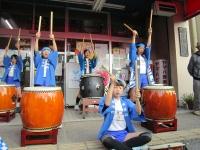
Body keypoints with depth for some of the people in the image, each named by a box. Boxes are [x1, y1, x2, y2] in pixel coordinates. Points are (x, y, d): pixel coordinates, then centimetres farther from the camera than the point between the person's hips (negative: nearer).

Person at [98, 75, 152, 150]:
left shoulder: (126, 101, 9)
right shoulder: (105, 99, -2)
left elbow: (138, 113, -6)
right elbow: (107, 105, -28)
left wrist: (137, 100, -25)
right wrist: (112, 84, -31)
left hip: (124, 133, 5)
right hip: (109, 133, -4)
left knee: (147, 136, -16)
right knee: (107, 141, -40)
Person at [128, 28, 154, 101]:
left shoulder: (145, 56, 18)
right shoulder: (134, 56, 6)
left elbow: (148, 46, 14)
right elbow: (132, 47, -5)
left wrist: (150, 34, 9)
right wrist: (134, 35, -13)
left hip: (145, 77, 5)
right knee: (133, 96, -8)